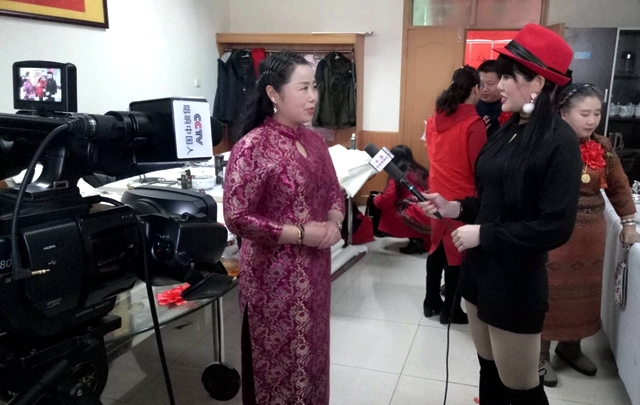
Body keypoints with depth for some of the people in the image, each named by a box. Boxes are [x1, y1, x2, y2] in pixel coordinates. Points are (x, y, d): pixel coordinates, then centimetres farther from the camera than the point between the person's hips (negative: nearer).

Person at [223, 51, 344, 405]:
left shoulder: (314, 141, 5)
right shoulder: (253, 146, -18)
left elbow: (333, 191, 15)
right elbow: (237, 218, -21)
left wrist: (333, 222, -6)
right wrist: (301, 234, -20)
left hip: (314, 271, 7)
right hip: (275, 275, -7)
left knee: (311, 356, 21)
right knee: (280, 365, 10)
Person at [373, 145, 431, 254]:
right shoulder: (422, 172, 17)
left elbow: (384, 202, -5)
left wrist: (376, 198, 18)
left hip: (415, 220, -8)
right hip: (431, 219, 8)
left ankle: (415, 239, 2)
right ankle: (422, 240, 12)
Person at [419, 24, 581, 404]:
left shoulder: (559, 141, -17)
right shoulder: (508, 131, 8)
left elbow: (555, 228, -21)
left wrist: (483, 235, -18)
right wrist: (456, 208, -1)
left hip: (517, 283, -7)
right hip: (481, 269, 7)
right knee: (489, 372, 20)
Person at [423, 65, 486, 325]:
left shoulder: (434, 119, 3)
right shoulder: (474, 123, -18)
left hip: (437, 193, 7)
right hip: (463, 198, -6)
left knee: (437, 248, 18)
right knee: (456, 253, 6)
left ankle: (431, 302, 29)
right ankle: (450, 310, 18)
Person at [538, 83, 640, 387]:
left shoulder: (603, 147, 4)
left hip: (591, 235, 6)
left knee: (583, 291, 17)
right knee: (550, 292, 5)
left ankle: (570, 346, 38)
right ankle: (541, 354, 21)